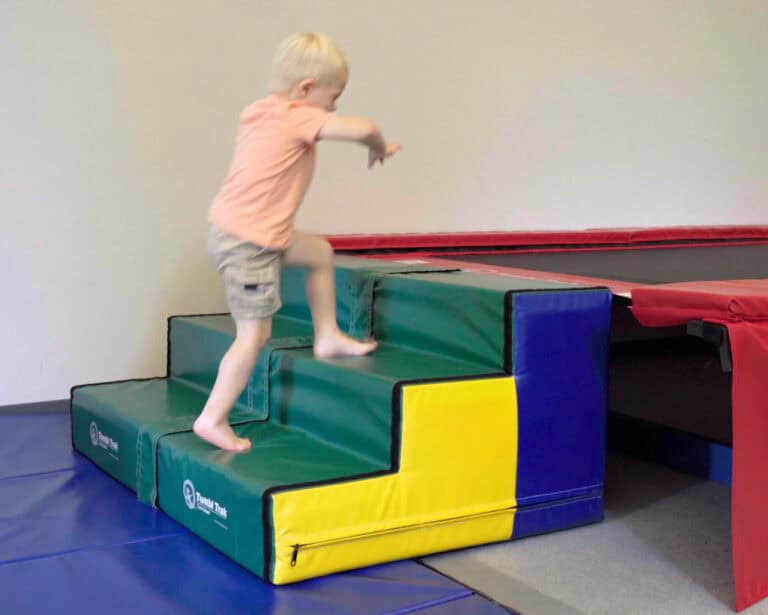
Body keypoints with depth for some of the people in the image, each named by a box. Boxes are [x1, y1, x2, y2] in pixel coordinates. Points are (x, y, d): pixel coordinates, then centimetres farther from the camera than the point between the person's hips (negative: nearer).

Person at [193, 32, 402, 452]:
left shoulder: (260, 114, 10)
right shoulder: (297, 118, -16)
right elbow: (362, 129, -26)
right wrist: (379, 148, -4)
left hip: (233, 229, 10)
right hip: (248, 243, -10)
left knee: (320, 253, 22)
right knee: (255, 334, -3)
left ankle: (327, 337, 32)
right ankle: (213, 418, 4)